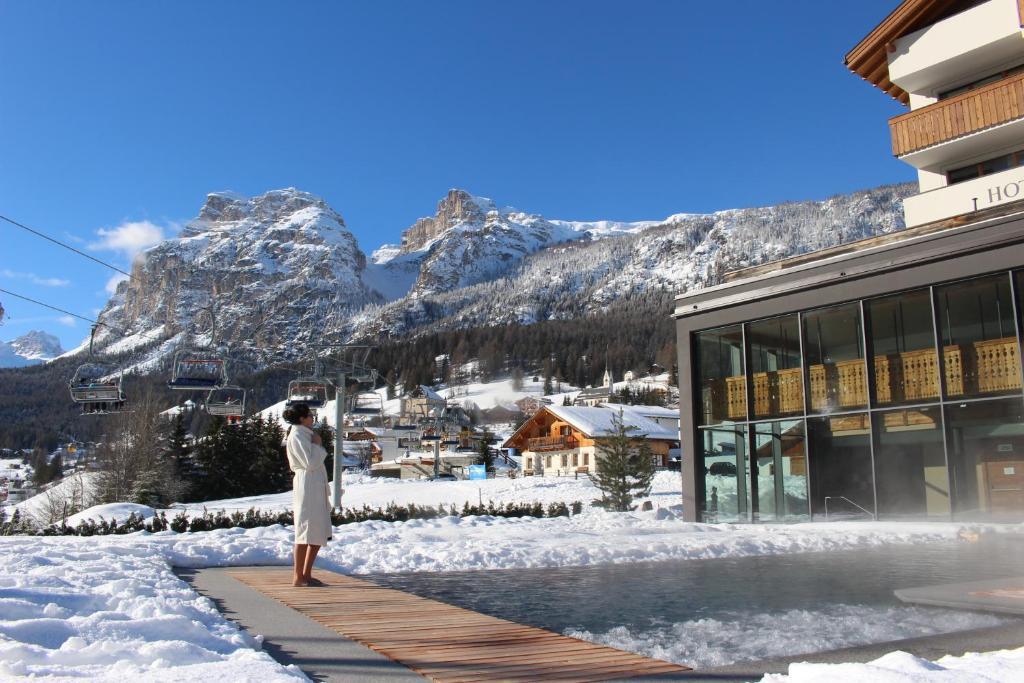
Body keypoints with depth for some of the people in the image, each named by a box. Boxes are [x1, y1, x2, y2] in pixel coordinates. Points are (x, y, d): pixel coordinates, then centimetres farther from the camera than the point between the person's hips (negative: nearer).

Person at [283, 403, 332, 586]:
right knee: (306, 532, -6)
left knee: (319, 532, 12)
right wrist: (317, 445, -9)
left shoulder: (305, 434, 19)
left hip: (316, 487, 10)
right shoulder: (297, 436, -11)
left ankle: (306, 574, 19)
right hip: (307, 486, -10)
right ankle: (298, 577, 0)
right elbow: (310, 463, -18)